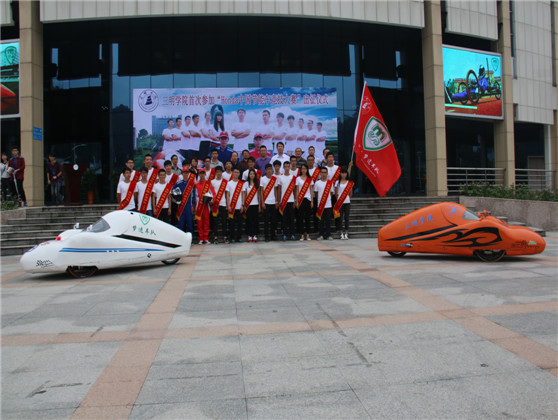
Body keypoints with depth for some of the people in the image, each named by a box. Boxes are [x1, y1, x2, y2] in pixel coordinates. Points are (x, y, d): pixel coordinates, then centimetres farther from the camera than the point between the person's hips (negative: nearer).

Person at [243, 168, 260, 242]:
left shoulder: (257, 184, 8)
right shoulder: (246, 184, 3)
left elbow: (259, 194, 8)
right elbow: (243, 194, 2)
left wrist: (259, 205, 3)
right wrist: (243, 205, -6)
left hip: (256, 204, 1)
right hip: (248, 205, -1)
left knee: (256, 219, 0)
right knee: (249, 220, 0)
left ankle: (255, 235, 6)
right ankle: (249, 236, 6)